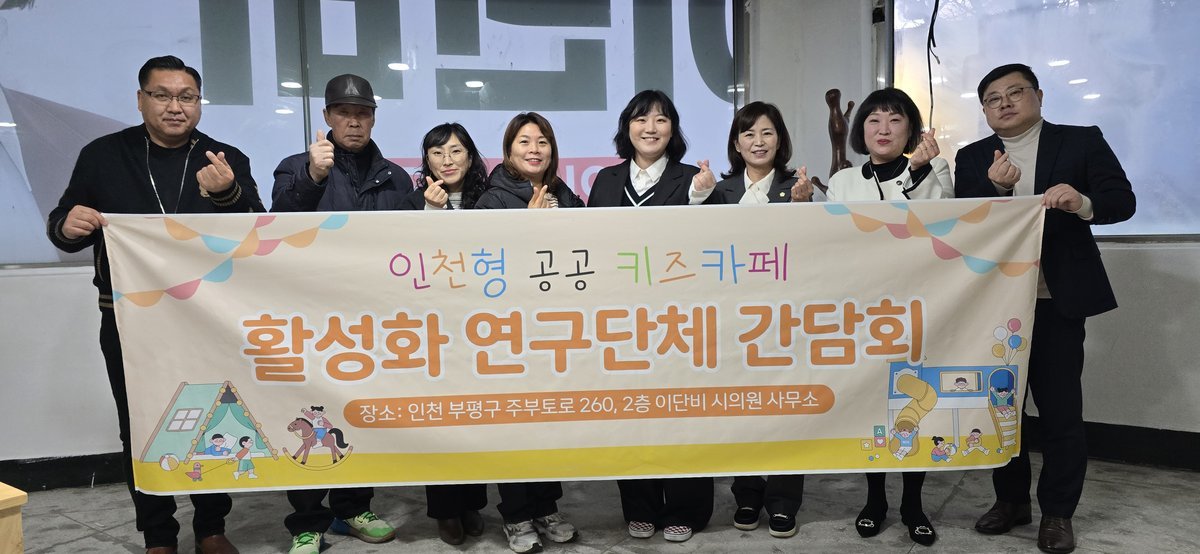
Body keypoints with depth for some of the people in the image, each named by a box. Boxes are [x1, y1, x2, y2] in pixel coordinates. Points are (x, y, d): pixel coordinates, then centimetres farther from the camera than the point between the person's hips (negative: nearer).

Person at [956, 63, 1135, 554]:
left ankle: (1057, 513, 16)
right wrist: (994, 187, -19)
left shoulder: (1082, 141, 3)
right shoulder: (971, 159, 8)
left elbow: (1122, 200, -6)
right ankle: (1010, 500, 25)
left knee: (1061, 410, 1)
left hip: (1057, 301, -2)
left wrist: (1083, 203, -26)